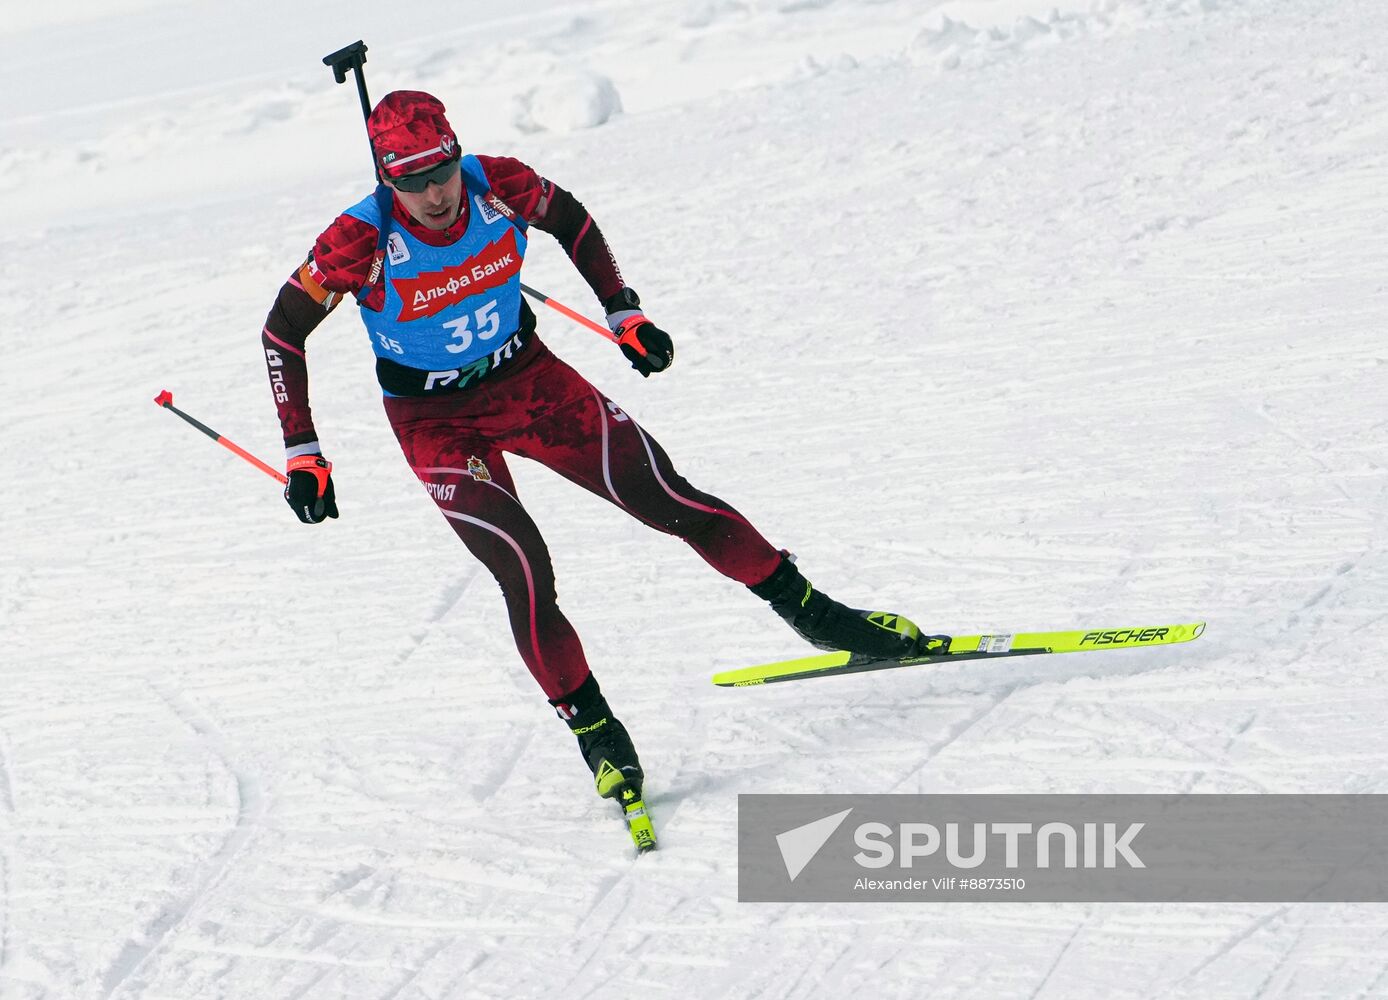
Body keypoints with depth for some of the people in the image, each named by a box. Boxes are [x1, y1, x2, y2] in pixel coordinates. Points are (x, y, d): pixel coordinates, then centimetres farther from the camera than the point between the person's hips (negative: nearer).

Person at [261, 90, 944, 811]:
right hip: (439, 423, -3)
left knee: (672, 501, -3)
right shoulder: (361, 242, -25)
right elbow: (282, 332, -13)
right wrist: (303, 453, -14)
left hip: (529, 378, 3)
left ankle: (813, 613, 13)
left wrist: (624, 313, 6)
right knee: (525, 575, -18)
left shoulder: (499, 185, -18)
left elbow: (572, 223, 6)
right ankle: (594, 731, 0)